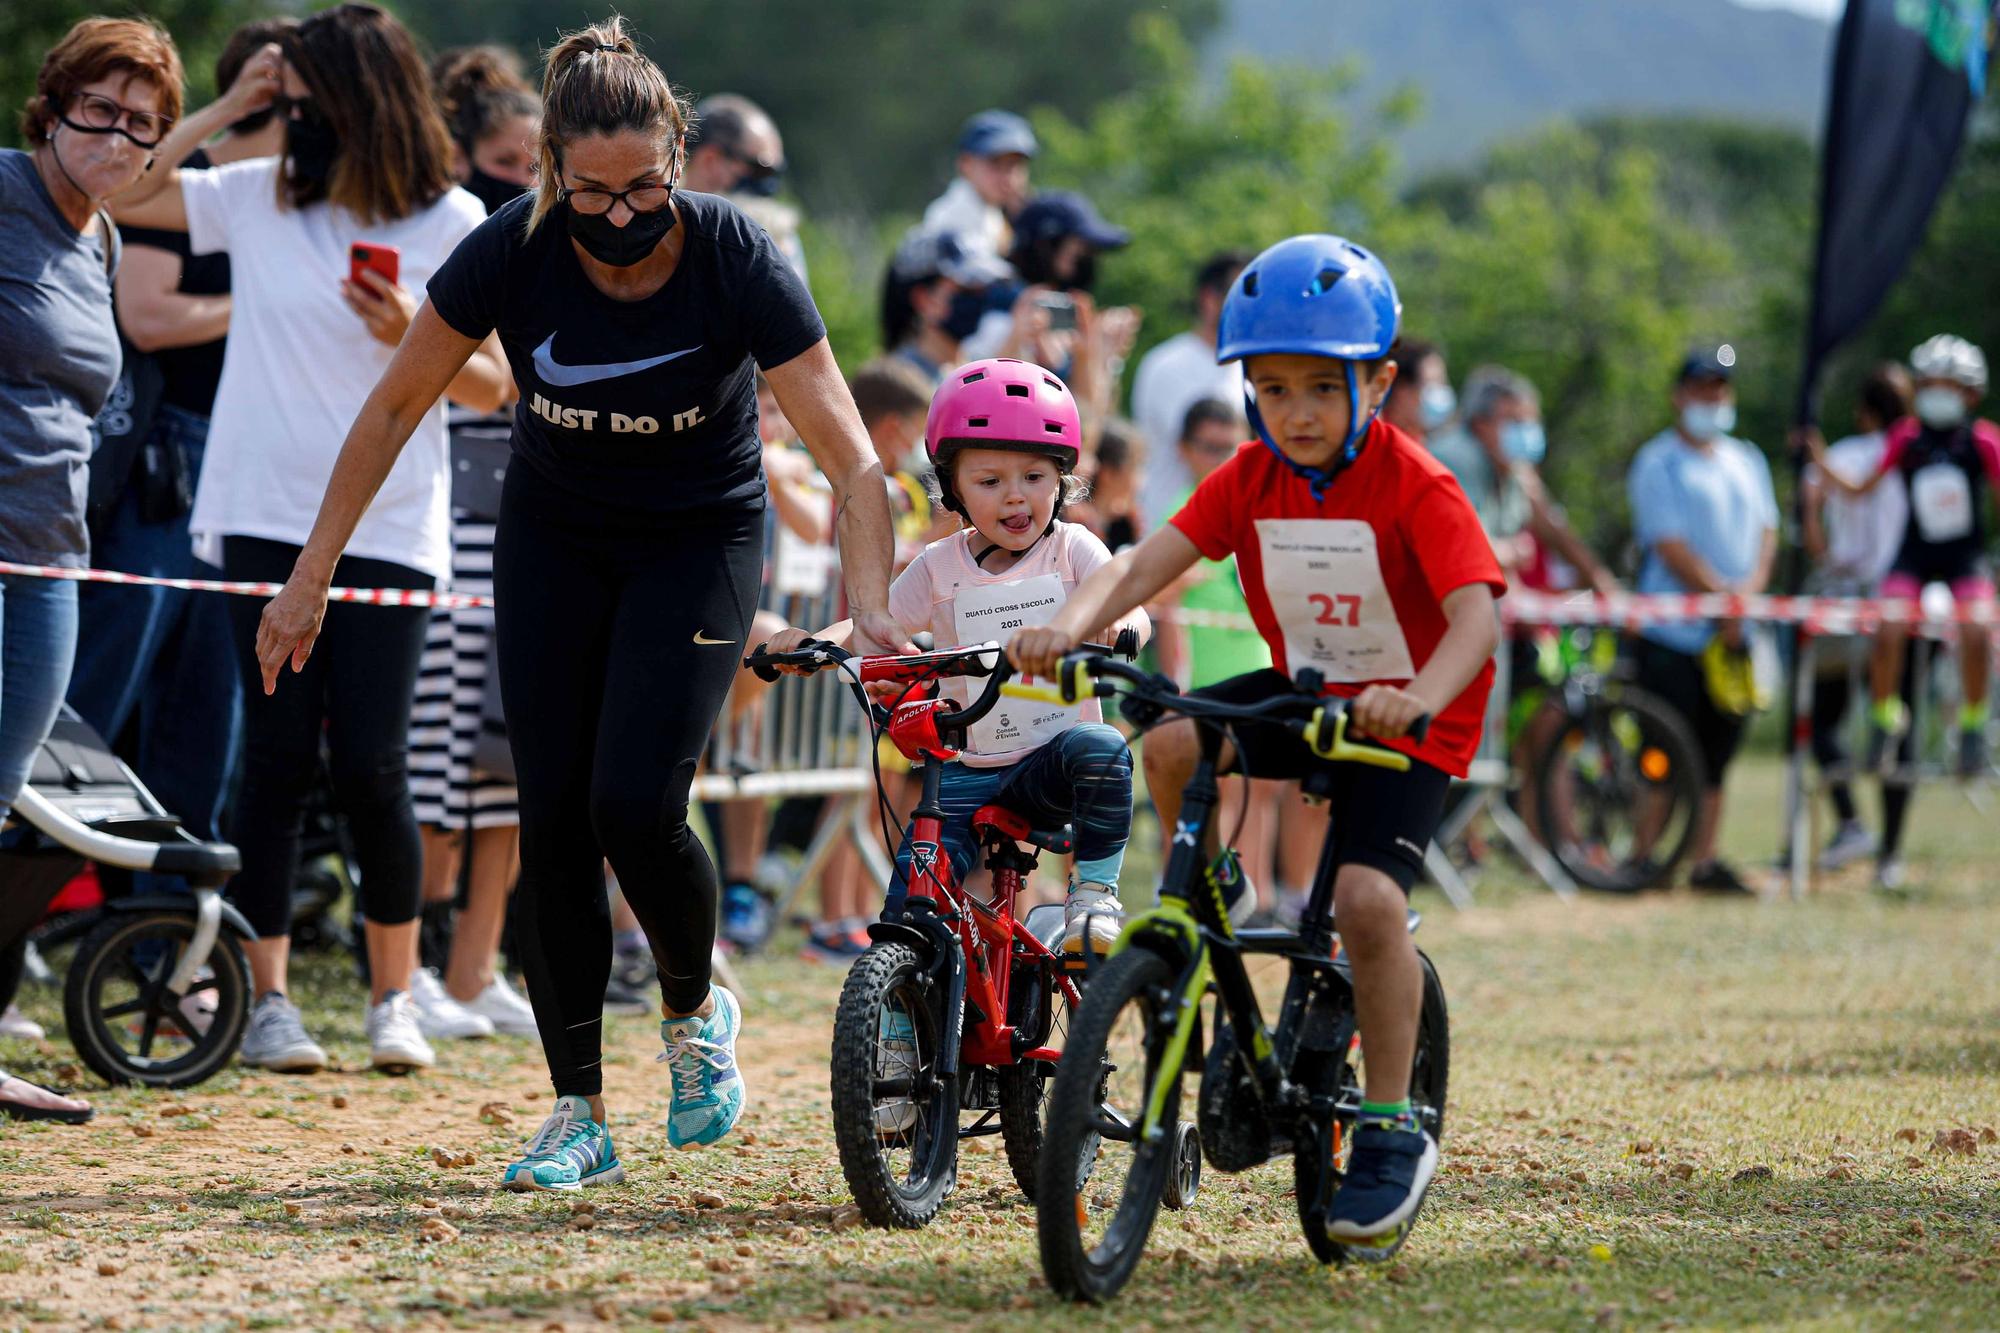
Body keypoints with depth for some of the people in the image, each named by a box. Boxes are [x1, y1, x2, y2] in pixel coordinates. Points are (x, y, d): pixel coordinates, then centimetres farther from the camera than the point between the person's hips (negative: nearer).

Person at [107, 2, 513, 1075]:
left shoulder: (451, 225, 1)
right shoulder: (256, 195, 6)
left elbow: (493, 388, 4)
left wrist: (409, 335, -14)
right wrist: (227, 107, 2)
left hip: (388, 530, -1)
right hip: (267, 519, 1)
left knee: (370, 769, -4)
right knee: (278, 757, -1)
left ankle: (394, 997, 12)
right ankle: (266, 998, 6)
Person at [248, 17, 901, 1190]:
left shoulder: (738, 260, -27)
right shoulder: (513, 254, -21)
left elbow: (852, 460, -27)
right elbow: (396, 409, -8)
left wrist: (871, 610, -41)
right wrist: (312, 577, -7)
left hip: (700, 536, -2)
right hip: (554, 535, 2)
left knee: (635, 805, -17)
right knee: (554, 819, -5)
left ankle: (697, 1012, 12)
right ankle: (580, 1113, 3)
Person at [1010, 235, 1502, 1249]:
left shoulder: (1416, 489, -19)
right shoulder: (1250, 481, -5)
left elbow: (1476, 613, -31)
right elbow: (1148, 562, -15)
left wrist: (1418, 700, -51)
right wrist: (1069, 626, -35)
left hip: (1410, 719, -5)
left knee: (1366, 897, -25)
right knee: (1170, 745, -25)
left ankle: (1392, 1130, -10)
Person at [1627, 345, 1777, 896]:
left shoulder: (1746, 462, 17)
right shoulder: (1658, 463, -4)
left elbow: (1766, 530, 12)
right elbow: (1670, 545, -12)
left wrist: (1751, 589, -7)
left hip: (1731, 635, 6)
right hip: (1672, 635, -6)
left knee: (1717, 754, 8)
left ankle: (1705, 860, 13)